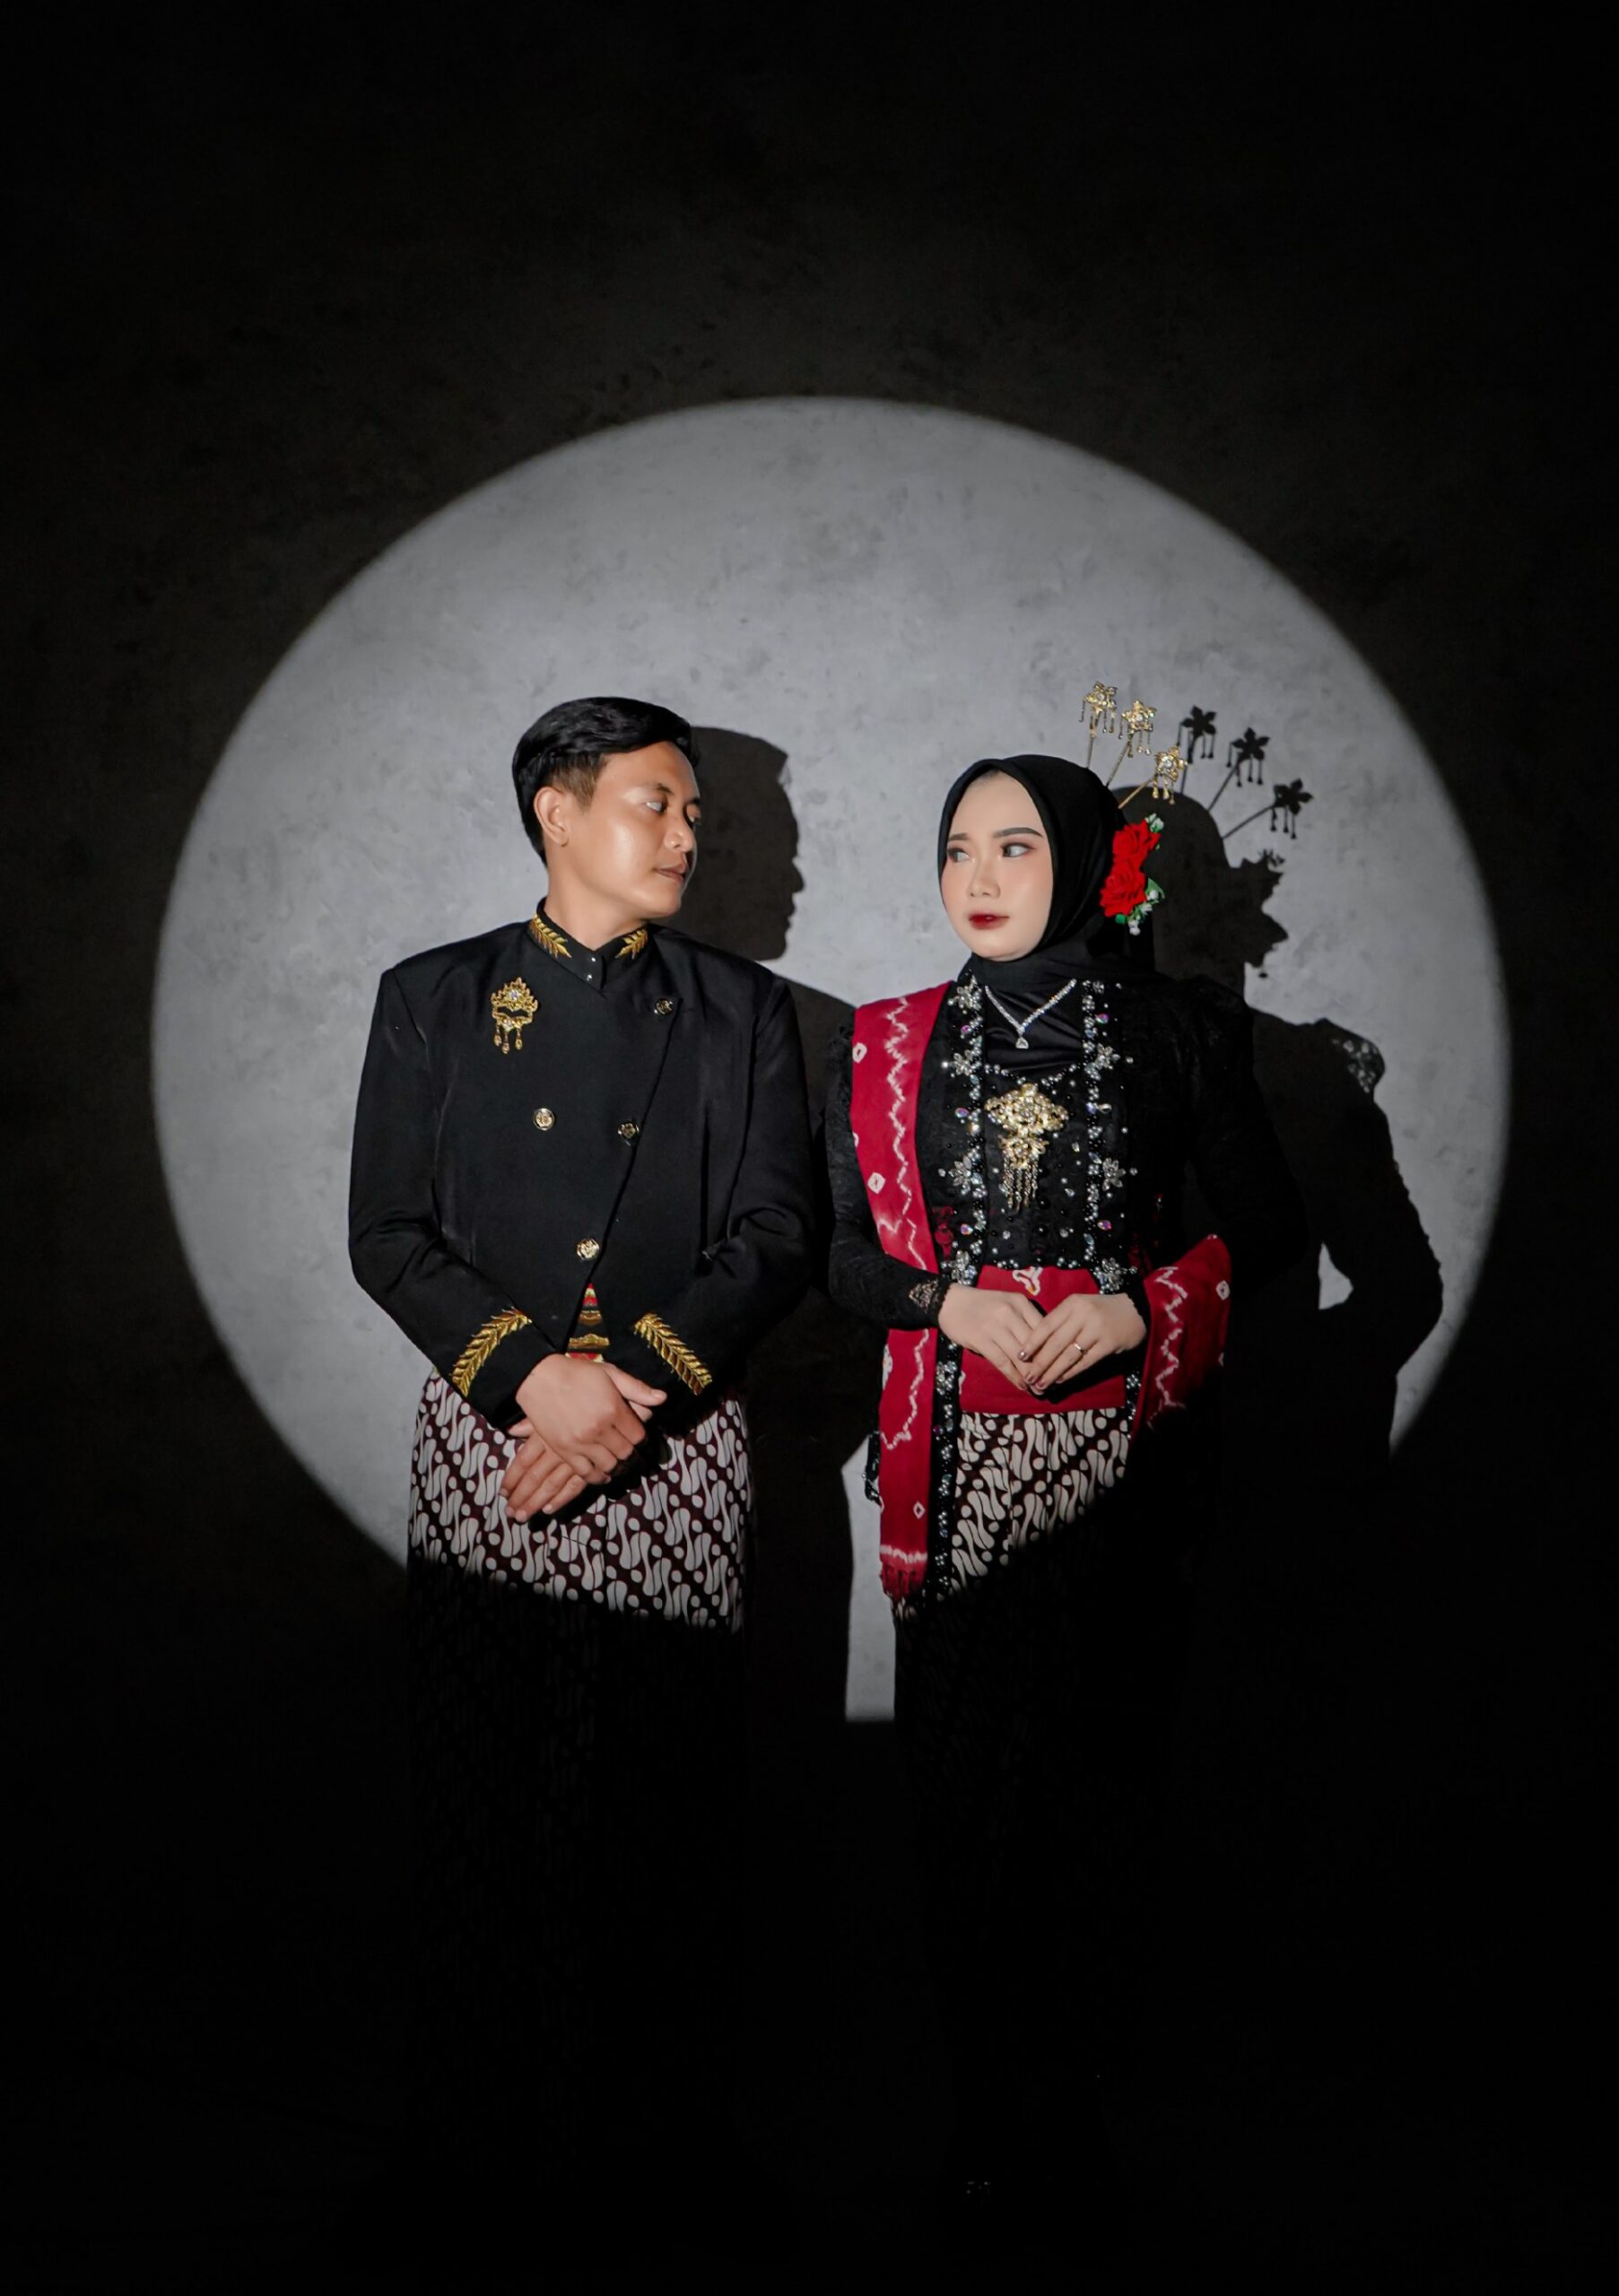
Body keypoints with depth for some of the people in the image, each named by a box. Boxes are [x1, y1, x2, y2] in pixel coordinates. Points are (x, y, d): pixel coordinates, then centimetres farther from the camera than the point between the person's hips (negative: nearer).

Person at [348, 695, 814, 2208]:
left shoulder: (740, 1009, 8)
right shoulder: (433, 999, 7)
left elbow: (774, 1236, 1)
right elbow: (387, 1233, 0)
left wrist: (631, 1379, -13)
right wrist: (531, 1373, -14)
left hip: (678, 1456, 0)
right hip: (482, 1439, 0)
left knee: (665, 1798, 3)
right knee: (481, 1789, 6)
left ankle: (654, 2125, 22)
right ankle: (493, 2098, 26)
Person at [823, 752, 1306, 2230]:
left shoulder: (1177, 1034, 1)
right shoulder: (891, 1045, 6)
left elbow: (1268, 1223, 4)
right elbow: (845, 1253, 7)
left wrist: (1137, 1307, -12)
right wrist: (953, 1304, -12)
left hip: (1125, 1451, -1)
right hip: (955, 1455, 2)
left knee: (1092, 1760, 3)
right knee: (963, 1759, 4)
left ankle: (1059, 2109, 21)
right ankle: (991, 2089, 22)